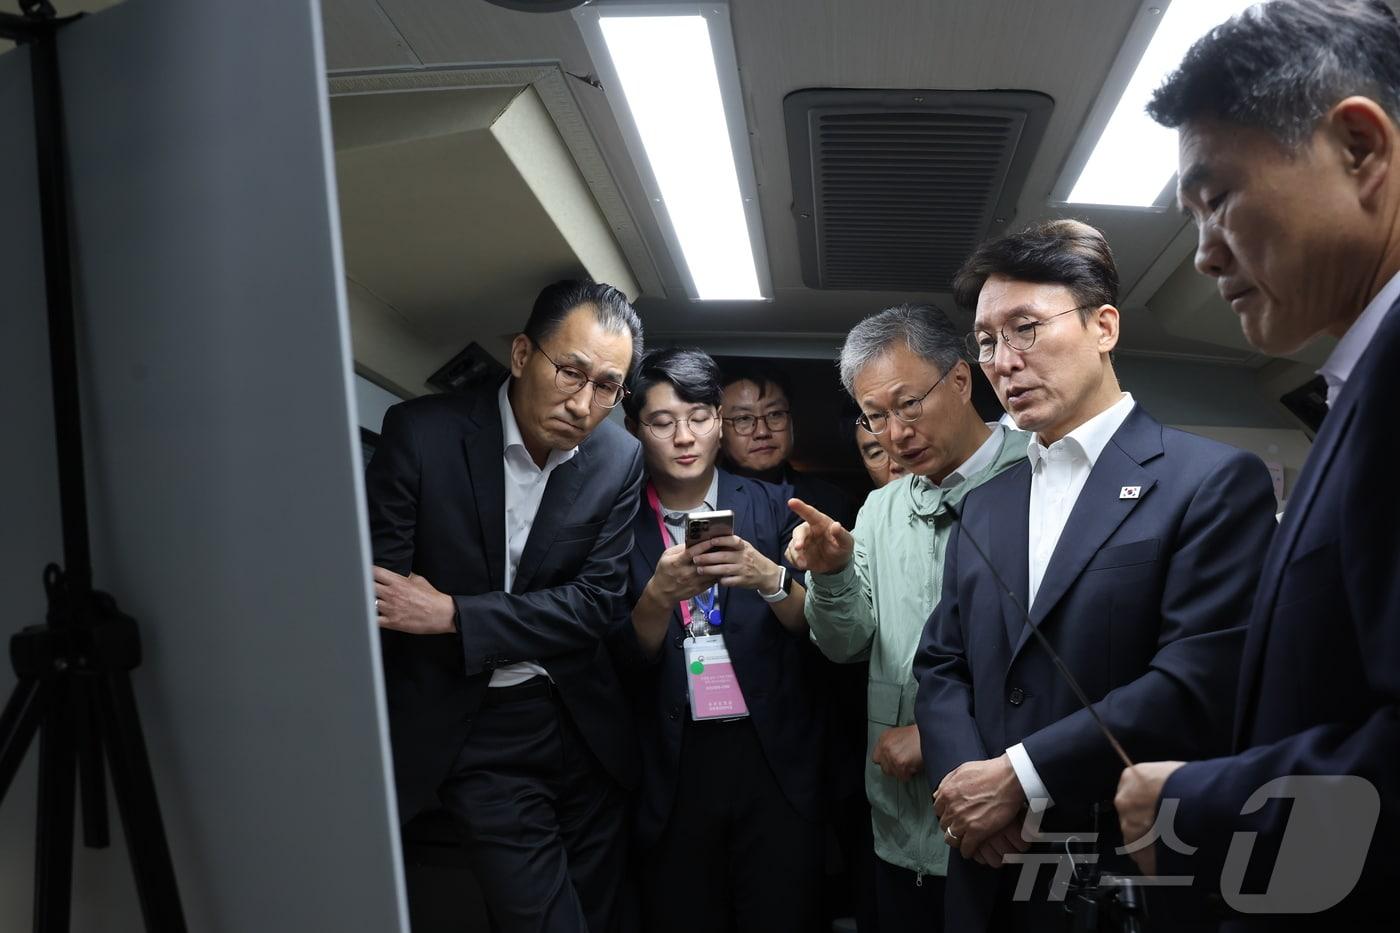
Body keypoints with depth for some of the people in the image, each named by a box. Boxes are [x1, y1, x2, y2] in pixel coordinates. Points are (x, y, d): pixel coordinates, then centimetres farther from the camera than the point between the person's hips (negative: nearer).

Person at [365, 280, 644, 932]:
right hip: (472, 727, -3)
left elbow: (598, 604, -8)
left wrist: (454, 615, -16)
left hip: (582, 723, 3)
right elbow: (377, 589, -11)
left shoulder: (619, 460, -5)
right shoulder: (421, 432, -13)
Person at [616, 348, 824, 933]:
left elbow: (814, 626, 0)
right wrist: (661, 593, -20)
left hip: (775, 758, 0)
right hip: (671, 768, 0)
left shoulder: (772, 506, 3)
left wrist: (769, 578, -19)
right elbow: (624, 660, -1)